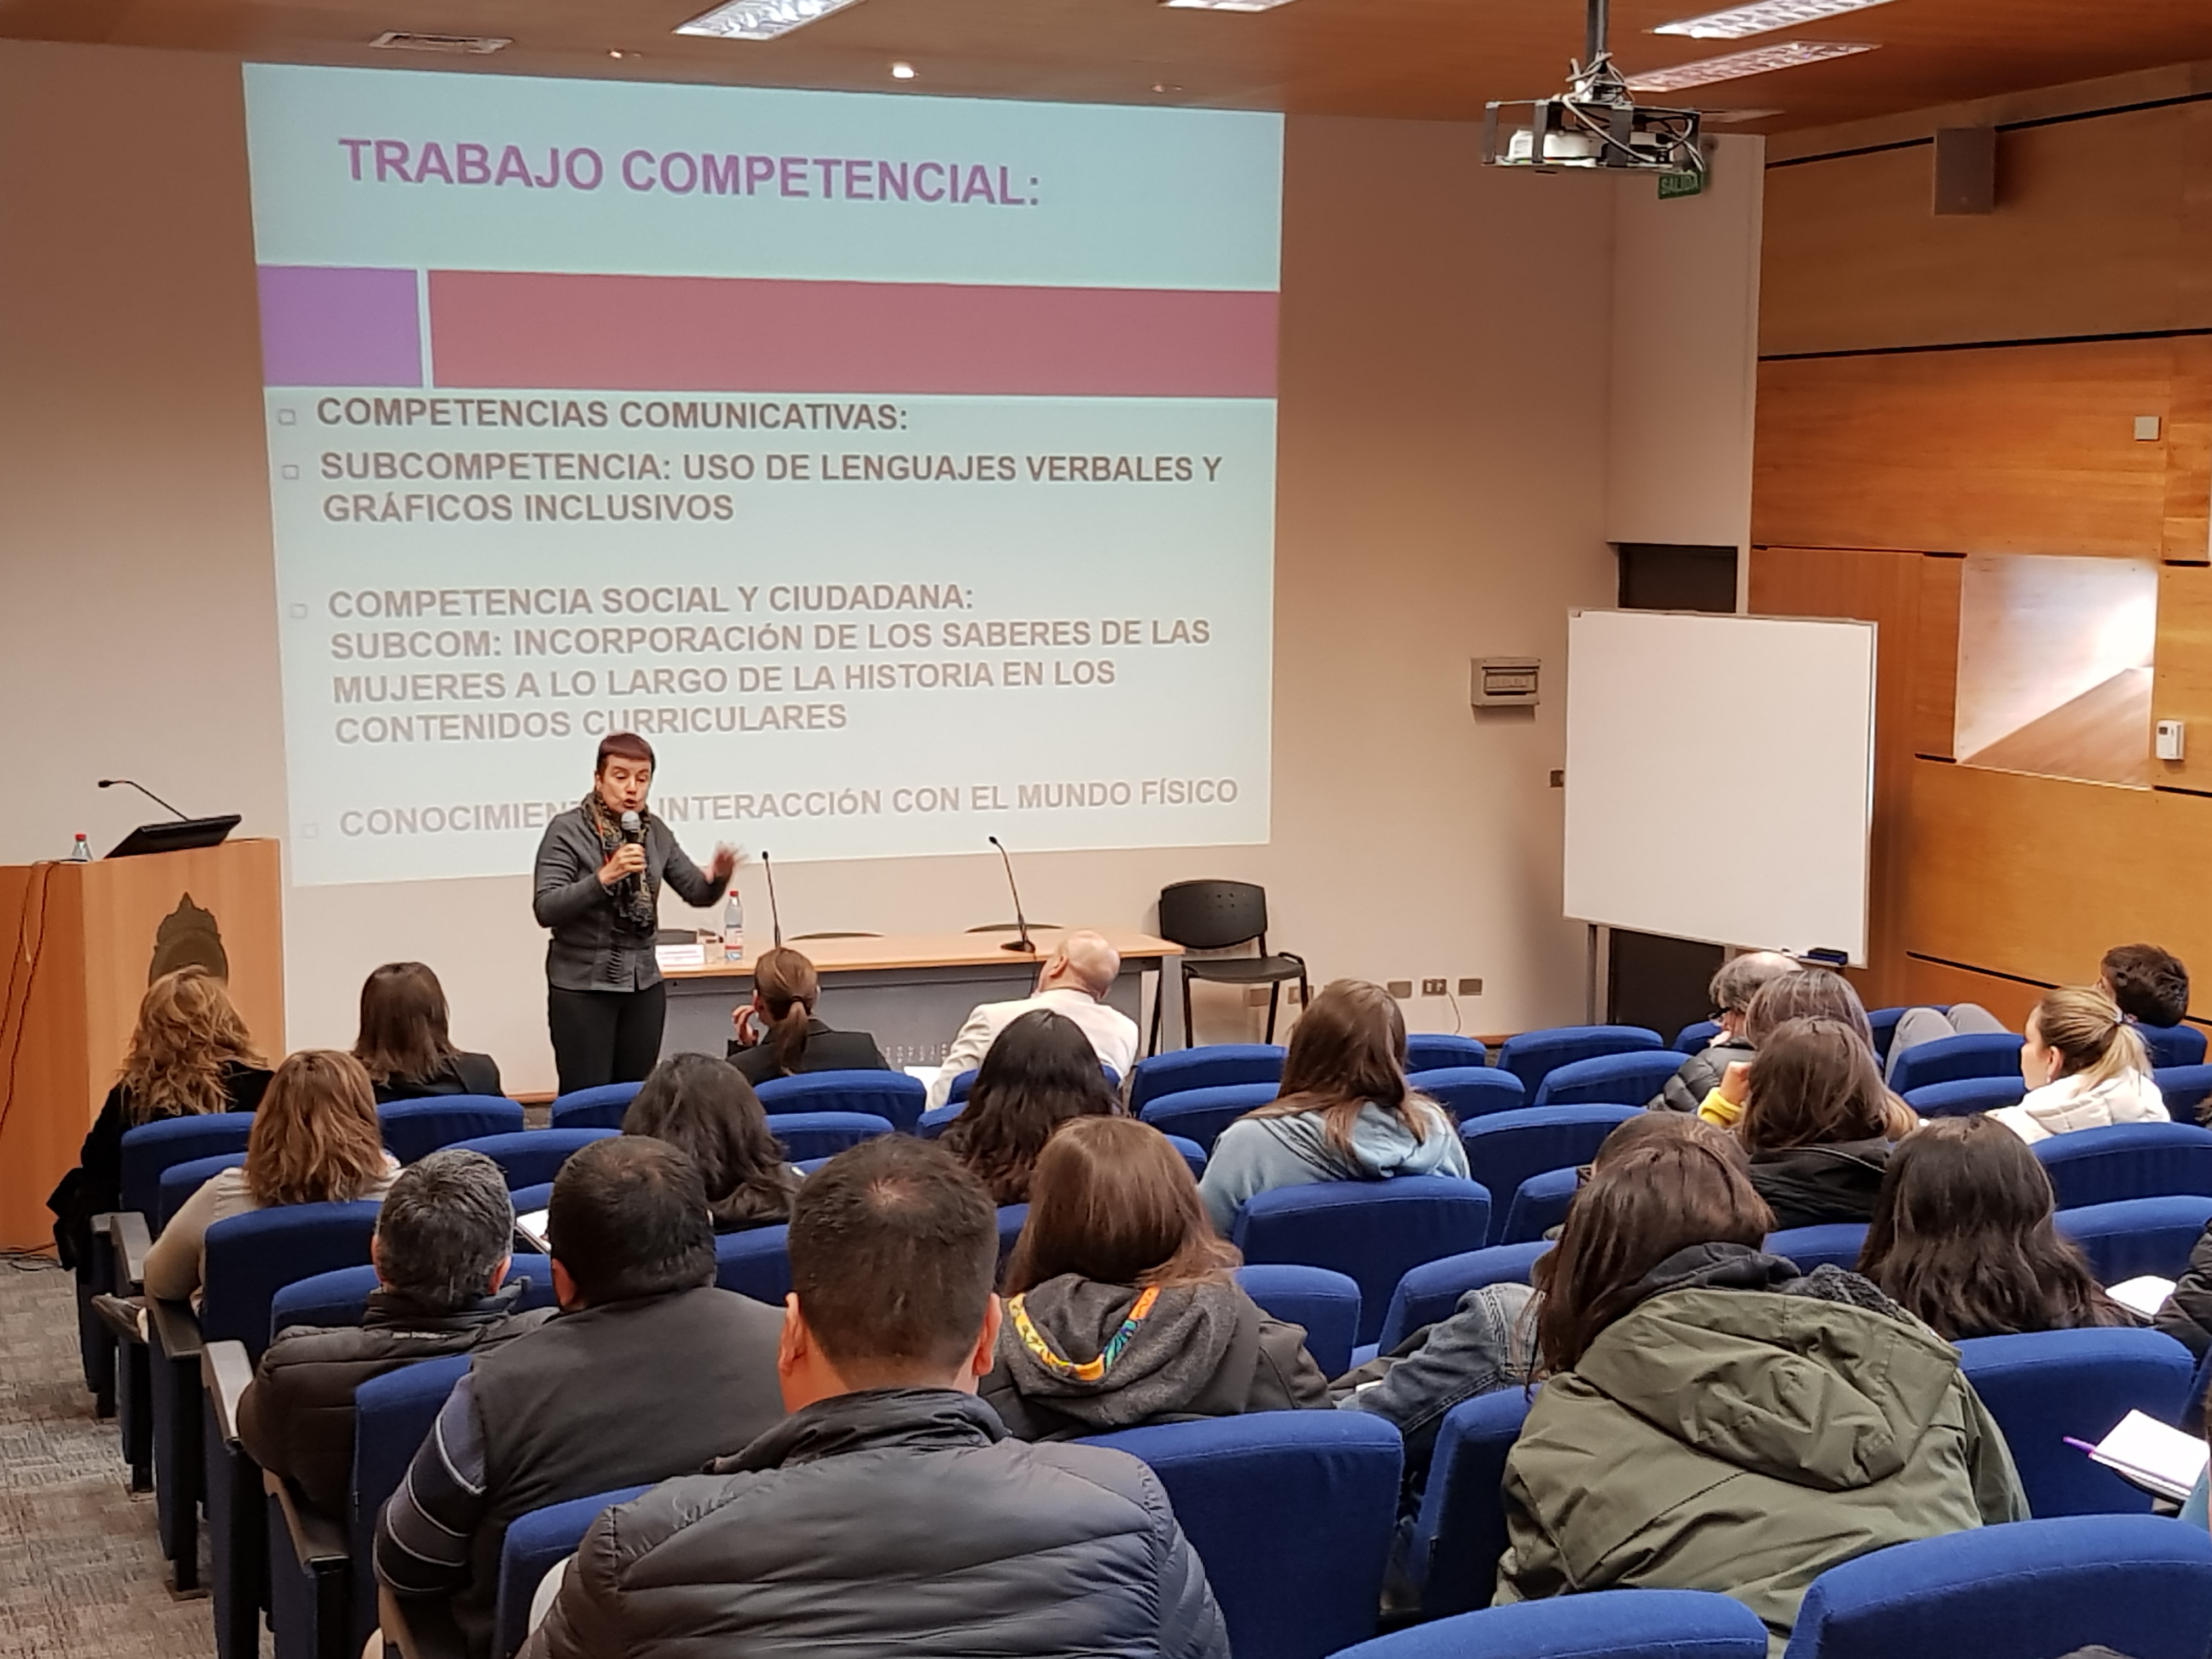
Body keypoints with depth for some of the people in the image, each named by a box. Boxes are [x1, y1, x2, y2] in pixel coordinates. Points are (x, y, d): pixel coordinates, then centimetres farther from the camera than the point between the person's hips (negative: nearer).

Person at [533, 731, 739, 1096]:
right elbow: (546, 910, -17)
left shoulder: (655, 832, 6)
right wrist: (604, 877, -29)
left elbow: (698, 893, 8)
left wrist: (718, 875, -14)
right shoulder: (567, 830, -9)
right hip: (582, 986, -5)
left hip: (644, 984, 5)